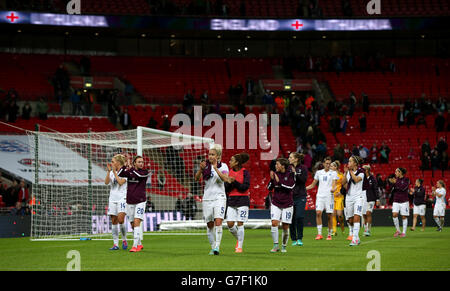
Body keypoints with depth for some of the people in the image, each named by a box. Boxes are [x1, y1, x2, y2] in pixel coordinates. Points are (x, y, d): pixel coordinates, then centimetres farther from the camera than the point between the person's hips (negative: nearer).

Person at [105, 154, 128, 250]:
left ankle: (124, 240, 3)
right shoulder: (112, 172, 12)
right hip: (112, 199, 5)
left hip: (122, 198, -5)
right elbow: (106, 182, 0)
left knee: (120, 220, -17)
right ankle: (115, 244, 2)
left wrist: (115, 171, -13)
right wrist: (109, 171, -8)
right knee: (114, 221, 1)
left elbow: (121, 182, -16)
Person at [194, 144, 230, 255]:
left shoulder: (223, 166, -2)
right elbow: (197, 178, -5)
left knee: (218, 222, -18)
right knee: (209, 225, 6)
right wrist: (201, 169, -23)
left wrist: (216, 169, -29)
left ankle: (217, 247, -18)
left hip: (219, 198, -3)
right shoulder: (206, 166, 6)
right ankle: (213, 247, 19)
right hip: (207, 199, 3)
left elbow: (225, 179, -19)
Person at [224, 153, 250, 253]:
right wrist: (229, 183, -13)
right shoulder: (230, 172, 10)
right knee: (230, 224, -2)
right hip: (231, 201, 5)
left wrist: (234, 182, -18)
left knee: (240, 224, -6)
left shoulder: (245, 172, -5)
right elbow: (226, 188, 7)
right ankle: (238, 239, 23)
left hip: (242, 200, -5)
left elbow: (245, 187, -12)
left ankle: (240, 247, 3)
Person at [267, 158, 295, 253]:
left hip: (287, 204, -2)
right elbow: (269, 188, 5)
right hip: (276, 204, 2)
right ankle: (276, 246, -6)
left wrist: (279, 181, -20)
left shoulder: (291, 174, -7)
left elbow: (290, 186, -18)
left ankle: (284, 246, 19)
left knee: (285, 226, 1)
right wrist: (272, 179, -11)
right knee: (274, 223, -13)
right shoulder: (275, 173, 3)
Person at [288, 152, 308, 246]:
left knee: (299, 217, -12)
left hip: (300, 196, -3)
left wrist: (295, 173, -19)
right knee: (291, 218, 2)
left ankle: (300, 238, -1)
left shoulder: (303, 168, 0)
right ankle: (293, 239, 11)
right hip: (290, 196, 3)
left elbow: (304, 179, -13)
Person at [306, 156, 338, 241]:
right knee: (318, 212, -15)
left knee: (329, 215, -2)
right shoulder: (319, 172, 13)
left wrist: (333, 189, -26)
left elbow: (334, 185, -3)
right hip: (320, 195, 2)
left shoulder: (333, 173, 6)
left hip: (329, 196, -2)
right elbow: (313, 185, 19)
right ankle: (319, 234, -14)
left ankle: (329, 234, 10)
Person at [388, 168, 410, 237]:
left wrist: (395, 183, -19)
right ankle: (397, 230, 4)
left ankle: (404, 232, 10)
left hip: (404, 201, -3)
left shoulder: (406, 180, -5)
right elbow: (392, 191, 9)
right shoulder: (395, 179, 7)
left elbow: (403, 187, -20)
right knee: (394, 215, -11)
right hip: (396, 201, 3)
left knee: (404, 217, 1)